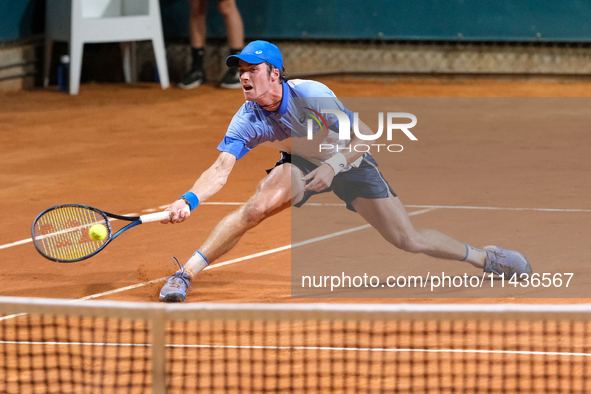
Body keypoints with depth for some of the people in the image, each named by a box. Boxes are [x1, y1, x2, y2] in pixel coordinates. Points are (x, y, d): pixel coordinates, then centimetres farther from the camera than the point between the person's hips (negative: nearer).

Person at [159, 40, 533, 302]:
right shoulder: (247, 120, -22)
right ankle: (184, 275, -21)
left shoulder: (310, 94, -32)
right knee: (257, 206, -28)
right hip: (302, 163, 2)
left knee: (408, 239, -6)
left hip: (349, 161, -2)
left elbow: (364, 135, -30)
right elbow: (221, 170, -31)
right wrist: (190, 200, -49)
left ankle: (483, 257, 17)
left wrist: (334, 166, -45)